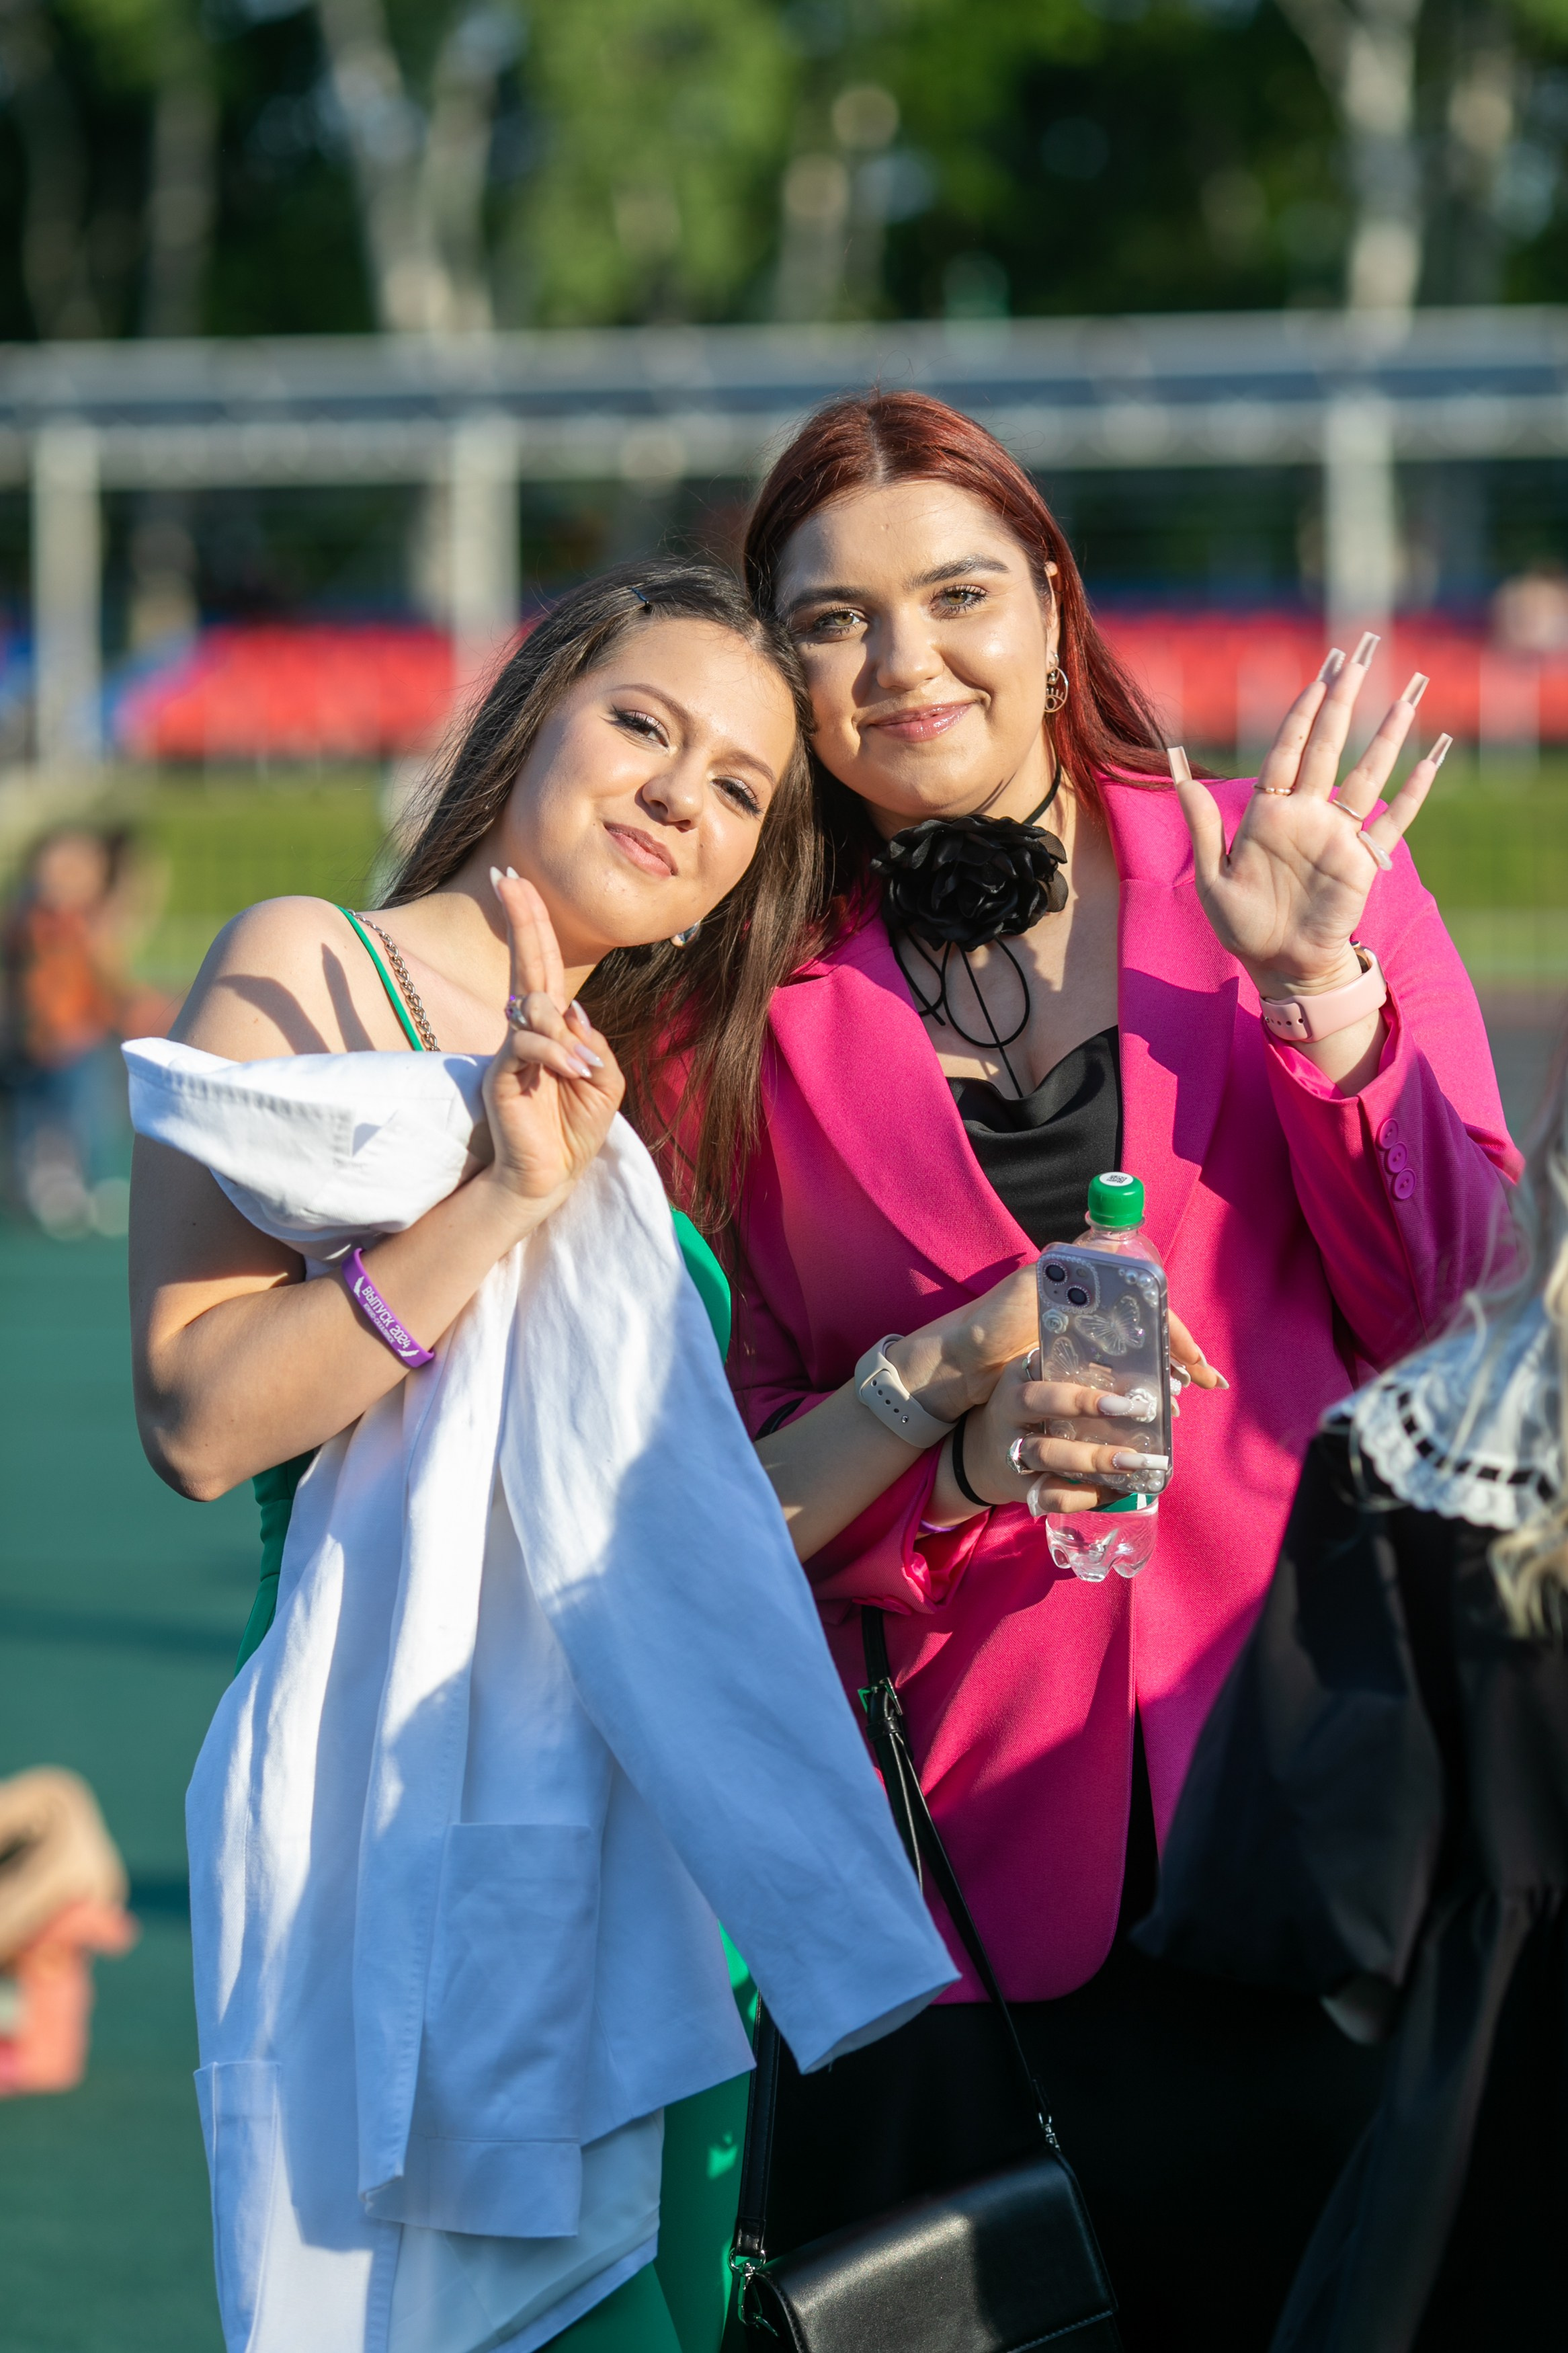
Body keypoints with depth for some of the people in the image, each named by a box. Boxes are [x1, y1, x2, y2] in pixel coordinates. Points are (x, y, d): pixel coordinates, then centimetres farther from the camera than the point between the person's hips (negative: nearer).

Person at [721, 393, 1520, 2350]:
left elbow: (1462, 1308, 1)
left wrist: (1315, 986, -9)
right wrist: (951, 1447, -12)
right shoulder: (767, 1008, 7)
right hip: (961, 1851, 0)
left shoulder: (1307, 880, 8)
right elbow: (739, 1477, 7)